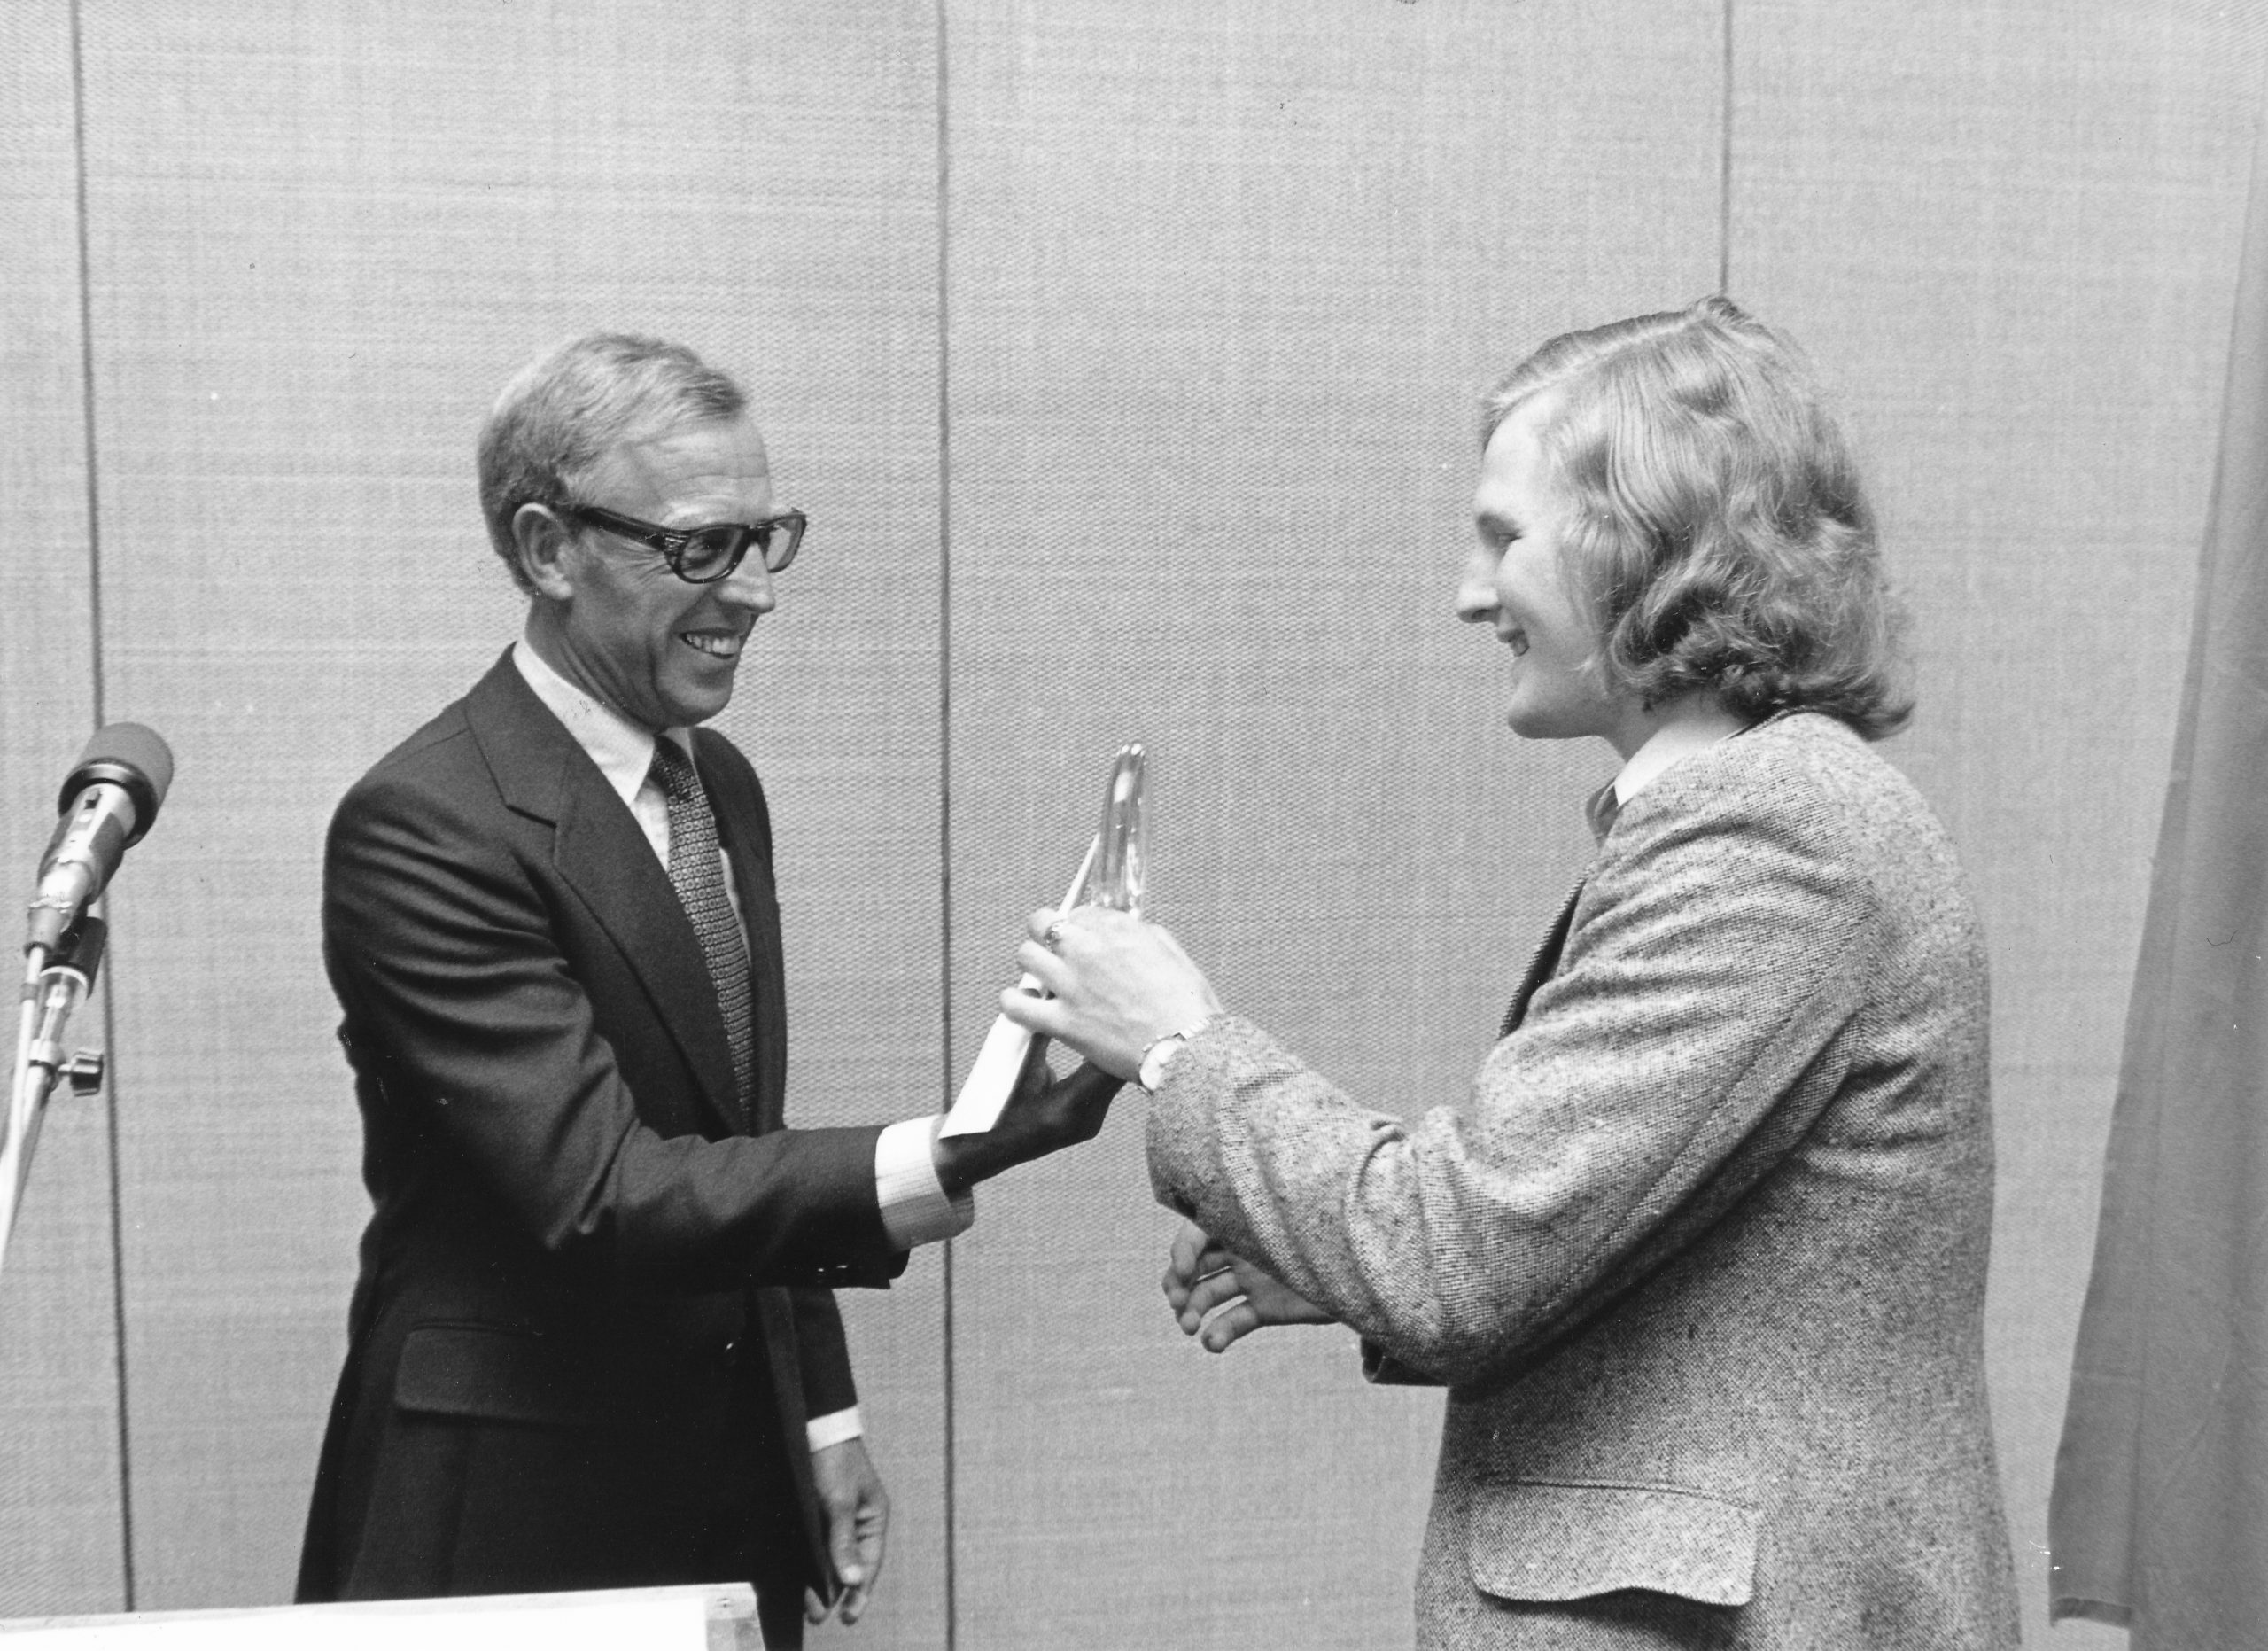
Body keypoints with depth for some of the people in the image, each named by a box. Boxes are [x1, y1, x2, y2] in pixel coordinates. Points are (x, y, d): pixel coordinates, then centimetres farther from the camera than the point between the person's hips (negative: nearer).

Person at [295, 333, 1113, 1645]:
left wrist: (822, 1419, 11)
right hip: (507, 1518, -6)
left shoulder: (722, 784, 6)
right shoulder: (426, 826, -19)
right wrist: (950, 1157, -37)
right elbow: (596, 1191, -27)